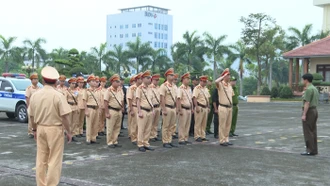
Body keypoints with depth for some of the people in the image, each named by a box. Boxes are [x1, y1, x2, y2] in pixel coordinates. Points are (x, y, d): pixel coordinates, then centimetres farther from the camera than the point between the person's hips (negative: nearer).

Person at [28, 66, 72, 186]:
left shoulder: (35, 95, 1)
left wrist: (35, 129, 21)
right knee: (54, 160, 2)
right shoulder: (58, 95, -14)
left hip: (41, 128, 5)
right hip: (55, 129, -5)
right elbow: (64, 116, -15)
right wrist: (68, 132, -5)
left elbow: (31, 115, 8)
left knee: (41, 159, 13)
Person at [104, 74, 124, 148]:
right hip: (112, 111, -7)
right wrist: (107, 113, -17)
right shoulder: (109, 90, -12)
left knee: (117, 128, 11)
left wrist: (122, 108, 12)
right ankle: (109, 143, 9)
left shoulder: (120, 90, 9)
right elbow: (106, 102, -15)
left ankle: (115, 142, 20)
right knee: (110, 128, 1)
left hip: (119, 111, 7)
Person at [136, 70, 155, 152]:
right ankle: (140, 145, 4)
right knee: (141, 129, -2)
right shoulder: (140, 88, -7)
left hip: (150, 111, 7)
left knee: (148, 129, 9)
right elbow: (138, 101, -10)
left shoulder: (149, 89, 14)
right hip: (143, 111, -7)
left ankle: (146, 143, 17)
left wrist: (152, 109, 14)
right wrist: (139, 112, -15)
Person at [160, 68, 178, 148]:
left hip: (173, 108, 7)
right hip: (167, 108, -7)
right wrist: (164, 110, -18)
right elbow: (162, 99, -14)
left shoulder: (174, 86, 13)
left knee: (171, 126, 11)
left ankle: (169, 141, 18)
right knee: (166, 126, -1)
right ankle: (165, 142, 5)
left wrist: (176, 108, 13)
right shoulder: (164, 86, -10)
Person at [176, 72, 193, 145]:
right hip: (183, 109, -8)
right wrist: (180, 110, -20)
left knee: (187, 125, 10)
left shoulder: (189, 89, 14)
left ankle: (186, 139, 17)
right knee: (182, 125, -3)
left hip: (189, 109, 8)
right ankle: (181, 140, 2)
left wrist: (192, 108, 16)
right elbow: (178, 100, -17)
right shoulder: (180, 89, -11)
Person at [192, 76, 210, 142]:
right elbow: (194, 98, -16)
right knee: (198, 123, -4)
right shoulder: (197, 88, -9)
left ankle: (202, 136, 16)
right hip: (200, 107, -8)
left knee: (204, 123, 10)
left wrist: (208, 107, 17)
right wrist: (197, 107, -22)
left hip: (205, 108, 8)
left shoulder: (206, 89, 17)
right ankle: (197, 137, 1)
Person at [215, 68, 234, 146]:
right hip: (223, 107, -7)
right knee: (222, 125, -2)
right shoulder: (220, 84, -9)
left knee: (228, 125, 11)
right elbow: (216, 81, -34)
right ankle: (222, 140, 4)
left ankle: (226, 139, 19)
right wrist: (224, 75, -21)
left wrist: (231, 106, 16)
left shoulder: (229, 85, 12)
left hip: (230, 107, 7)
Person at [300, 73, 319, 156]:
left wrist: (304, 115, -21)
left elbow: (307, 103, -21)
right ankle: (314, 150, 12)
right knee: (313, 131, 10)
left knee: (308, 132, -6)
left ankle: (310, 150, -5)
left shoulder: (308, 89, -17)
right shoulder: (315, 89, 14)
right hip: (314, 111, 10)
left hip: (308, 112, -10)